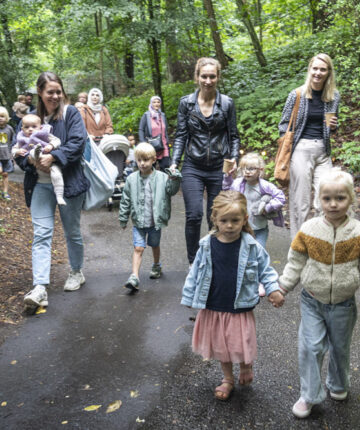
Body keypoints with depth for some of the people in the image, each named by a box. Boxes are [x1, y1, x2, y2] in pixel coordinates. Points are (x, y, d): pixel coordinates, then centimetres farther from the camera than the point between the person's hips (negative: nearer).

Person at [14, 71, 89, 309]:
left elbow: (78, 143, -14)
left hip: (69, 182, -2)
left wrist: (53, 157, -25)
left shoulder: (71, 113, -2)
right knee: (41, 234, -6)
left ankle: (77, 272, 34)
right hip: (40, 184, 2)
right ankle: (40, 288, -9)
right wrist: (30, 159, -14)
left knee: (72, 231, 12)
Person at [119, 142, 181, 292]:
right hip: (138, 222, 0)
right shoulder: (132, 179, -3)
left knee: (155, 245, 19)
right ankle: (134, 277, -8)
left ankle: (156, 266, 44)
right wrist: (123, 219, 6)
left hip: (155, 221, 0)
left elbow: (172, 191, -10)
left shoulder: (162, 177, -6)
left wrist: (174, 180, -29)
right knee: (138, 248, -7)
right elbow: (125, 201, 3)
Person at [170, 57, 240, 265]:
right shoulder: (186, 103, 3)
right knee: (194, 215, -11)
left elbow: (233, 136, 8)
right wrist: (174, 163, -4)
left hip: (219, 169, 0)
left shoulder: (227, 103, 2)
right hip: (193, 168, 0)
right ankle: (193, 263, 6)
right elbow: (181, 135, 6)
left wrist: (234, 159, -8)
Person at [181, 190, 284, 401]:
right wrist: (189, 297, 7)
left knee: (242, 346, 5)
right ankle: (228, 379, 43)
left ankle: (246, 367, 41)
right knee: (220, 346, 18)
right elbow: (195, 273, 2)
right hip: (213, 307, 2)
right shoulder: (207, 245, -8)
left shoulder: (252, 247, -11)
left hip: (241, 309, -2)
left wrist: (273, 290, -13)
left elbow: (265, 269, 0)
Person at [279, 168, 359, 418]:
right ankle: (310, 395, 17)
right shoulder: (309, 230, -11)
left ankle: (338, 385, 45)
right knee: (311, 347, -1)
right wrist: (283, 288, -6)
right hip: (313, 301, 0)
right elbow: (296, 262, -3)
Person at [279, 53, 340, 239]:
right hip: (301, 149, -3)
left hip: (323, 150, 3)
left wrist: (334, 127, -3)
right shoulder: (297, 95, -2)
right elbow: (284, 125, 3)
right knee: (300, 201, 0)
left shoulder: (334, 96, 8)